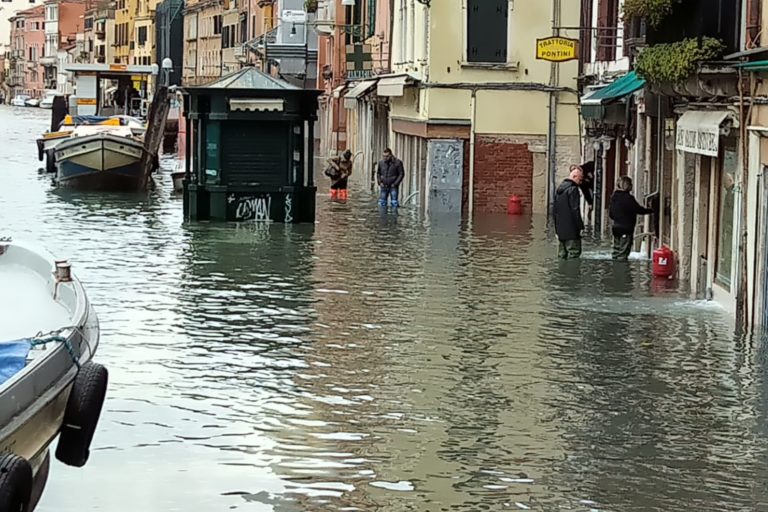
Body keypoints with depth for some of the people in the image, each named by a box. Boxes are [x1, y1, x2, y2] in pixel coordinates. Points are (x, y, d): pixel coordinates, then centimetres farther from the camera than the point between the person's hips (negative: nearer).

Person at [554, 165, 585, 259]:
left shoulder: (559, 189, 16)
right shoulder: (573, 189, -12)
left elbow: (555, 210, 19)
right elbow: (575, 210, -17)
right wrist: (580, 226, -12)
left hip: (561, 229, 9)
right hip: (571, 230, -9)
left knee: (562, 254, 12)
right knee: (574, 252, -6)